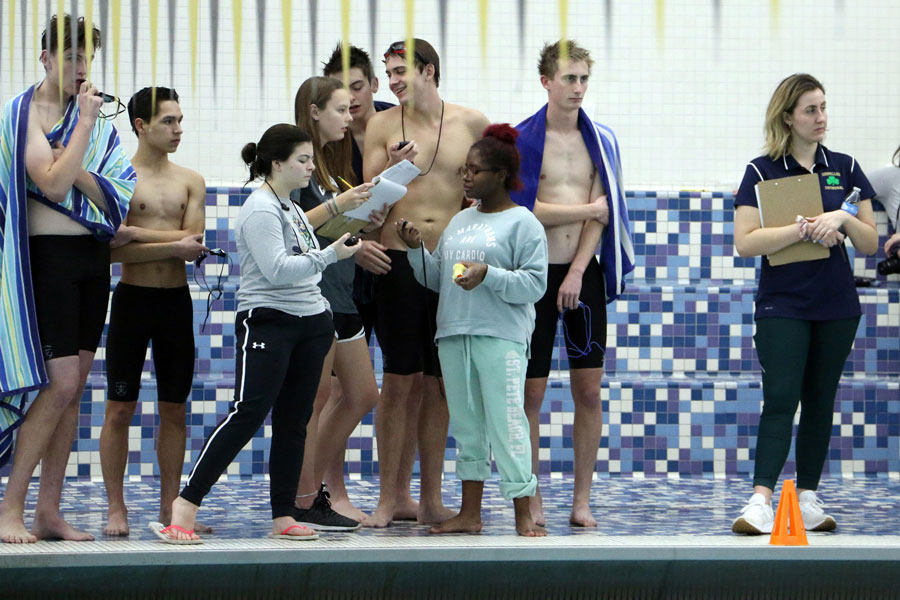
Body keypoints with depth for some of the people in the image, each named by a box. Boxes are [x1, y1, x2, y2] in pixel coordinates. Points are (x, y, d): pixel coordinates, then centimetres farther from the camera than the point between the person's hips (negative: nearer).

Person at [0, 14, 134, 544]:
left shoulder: (95, 118, 12)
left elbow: (116, 197, 2)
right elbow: (53, 184, -19)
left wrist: (75, 167, -14)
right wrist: (85, 123, -16)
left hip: (94, 258, 7)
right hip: (49, 253, -7)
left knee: (74, 388, 5)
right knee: (61, 384, -15)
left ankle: (49, 512, 8)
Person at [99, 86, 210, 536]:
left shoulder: (190, 182, 9)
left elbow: (196, 243, -5)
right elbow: (116, 250, -13)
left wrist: (136, 233, -10)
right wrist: (173, 246, -15)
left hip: (177, 300, 4)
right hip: (132, 298, -4)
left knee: (174, 408, 6)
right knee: (120, 407, -3)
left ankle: (169, 505, 12)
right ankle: (116, 508, 2)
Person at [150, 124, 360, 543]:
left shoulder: (293, 209, 19)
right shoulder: (260, 209, -10)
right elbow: (277, 270, -21)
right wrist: (329, 256, -22)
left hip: (309, 322, 9)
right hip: (267, 321, -9)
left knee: (293, 421, 6)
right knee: (248, 414, -17)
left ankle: (283, 517, 8)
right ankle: (185, 506, -18)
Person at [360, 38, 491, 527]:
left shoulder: (472, 124, 5)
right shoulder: (383, 125, 3)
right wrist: (389, 168, -19)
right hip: (398, 262, -1)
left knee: (439, 384, 6)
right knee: (398, 381, -2)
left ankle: (430, 500, 12)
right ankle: (387, 499, 3)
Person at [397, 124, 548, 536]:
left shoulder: (522, 223, -2)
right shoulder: (460, 221, 19)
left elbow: (535, 284, -11)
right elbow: (438, 279, 21)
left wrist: (488, 275, -21)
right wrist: (416, 249, 6)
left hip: (500, 336, -7)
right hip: (454, 333, 7)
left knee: (506, 423, -10)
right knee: (466, 423, 9)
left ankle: (523, 514, -7)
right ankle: (469, 513, 13)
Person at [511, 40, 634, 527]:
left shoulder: (601, 140, 8)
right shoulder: (522, 139, 0)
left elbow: (603, 213, 1)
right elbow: (526, 209, -8)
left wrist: (577, 273, -8)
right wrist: (588, 209, -3)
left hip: (584, 273, 2)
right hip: (536, 272, -2)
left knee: (589, 390, -1)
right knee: (532, 391, -2)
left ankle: (582, 501, 5)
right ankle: (533, 500, 6)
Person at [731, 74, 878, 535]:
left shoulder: (844, 169, 8)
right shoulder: (762, 171, -3)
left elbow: (870, 243, 8)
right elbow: (745, 242, -12)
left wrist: (841, 218, -12)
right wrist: (804, 229, -20)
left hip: (837, 306, 4)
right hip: (782, 306, -4)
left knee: (820, 403, 7)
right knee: (780, 400, -13)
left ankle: (807, 498, 14)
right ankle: (761, 501, -19)